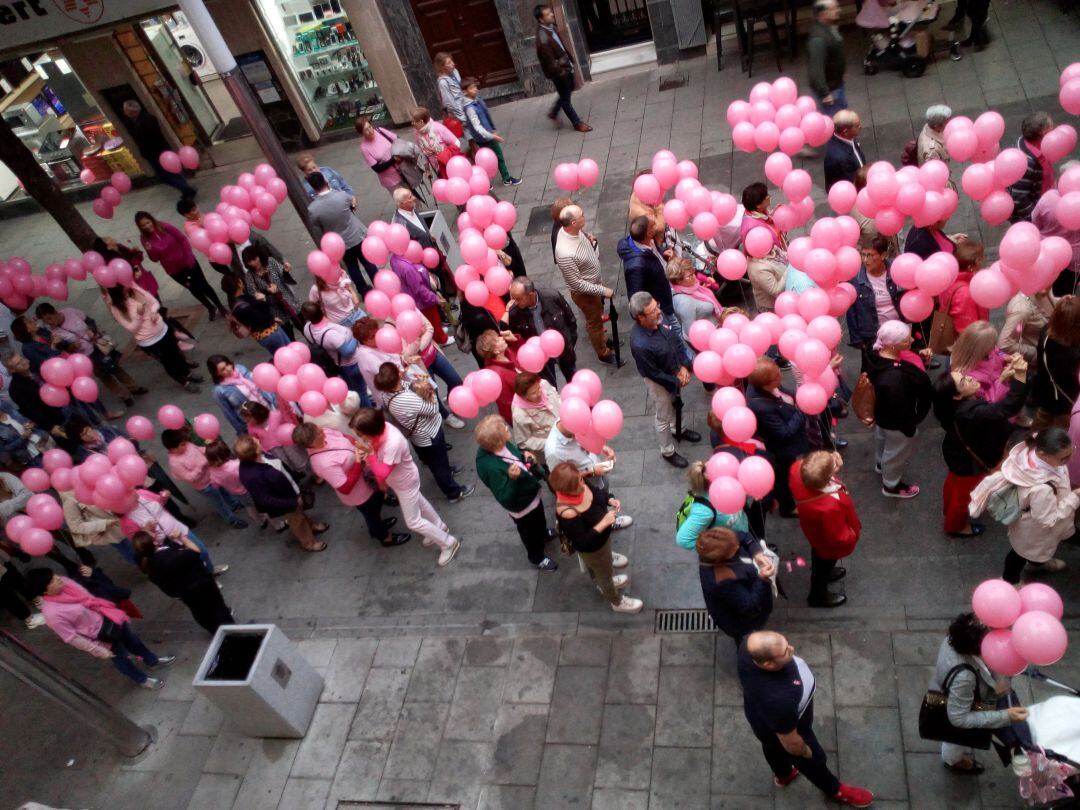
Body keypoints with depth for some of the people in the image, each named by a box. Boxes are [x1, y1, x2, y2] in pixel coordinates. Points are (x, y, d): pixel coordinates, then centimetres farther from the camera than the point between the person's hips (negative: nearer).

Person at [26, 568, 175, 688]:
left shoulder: (64, 582, -14)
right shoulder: (52, 613, -33)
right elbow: (72, 638, -23)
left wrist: (115, 613, 12)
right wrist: (99, 651, -14)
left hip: (107, 618, 6)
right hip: (100, 636, -6)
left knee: (132, 640, 27)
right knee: (121, 658, 18)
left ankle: (152, 661, 55)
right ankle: (143, 680, 46)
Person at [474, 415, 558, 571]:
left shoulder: (501, 444, -20)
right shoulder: (492, 467, -43)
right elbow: (505, 498, -37)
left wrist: (524, 454, -13)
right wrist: (512, 479, -52)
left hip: (531, 493, 7)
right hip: (522, 506, -7)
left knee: (540, 519, 37)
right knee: (530, 533, 24)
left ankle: (543, 534, 69)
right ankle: (537, 558, 54)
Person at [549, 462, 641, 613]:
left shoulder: (579, 484, -23)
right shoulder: (567, 513, -43)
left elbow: (598, 492, -2)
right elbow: (582, 542, -32)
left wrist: (610, 499, -21)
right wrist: (603, 524, -38)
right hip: (592, 548, -6)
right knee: (605, 572, 24)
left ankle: (604, 583, 70)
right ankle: (617, 601, 55)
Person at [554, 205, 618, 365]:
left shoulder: (575, 230, -16)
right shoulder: (566, 253, -41)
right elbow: (576, 283, -29)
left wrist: (592, 242, -13)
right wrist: (603, 290, -23)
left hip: (594, 282, 7)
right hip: (584, 292, -7)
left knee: (598, 316, 31)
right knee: (595, 321, 18)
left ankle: (602, 338, 57)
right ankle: (603, 353, 42)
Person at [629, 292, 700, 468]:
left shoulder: (659, 319, -22)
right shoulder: (640, 345, -42)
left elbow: (675, 340, -3)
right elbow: (655, 374, -26)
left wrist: (683, 366, -9)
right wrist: (677, 381, -14)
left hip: (675, 373, 7)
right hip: (660, 382, -6)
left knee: (675, 404, 33)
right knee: (663, 417, 18)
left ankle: (678, 430, 62)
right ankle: (667, 452, 43)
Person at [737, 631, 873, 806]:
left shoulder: (749, 645, -34)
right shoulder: (778, 700, -49)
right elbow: (791, 742, -28)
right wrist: (805, 751, -6)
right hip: (783, 729, -5)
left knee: (772, 746, 37)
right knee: (813, 760, 28)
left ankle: (783, 775, 69)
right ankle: (834, 790, 61)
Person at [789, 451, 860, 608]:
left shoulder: (797, 468, -37)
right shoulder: (830, 507, -49)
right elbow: (839, 537, -28)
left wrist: (833, 464, -22)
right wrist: (853, 535, -7)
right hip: (829, 544, -5)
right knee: (824, 564, 27)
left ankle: (824, 573, 68)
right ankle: (818, 596, 57)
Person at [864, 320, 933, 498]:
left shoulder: (875, 353, -22)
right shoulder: (894, 378, -45)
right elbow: (899, 408, -30)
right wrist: (909, 426, -14)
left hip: (881, 412, 8)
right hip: (897, 422, -8)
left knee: (882, 438, 35)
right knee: (897, 451, 21)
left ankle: (881, 464, 67)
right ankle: (891, 485, 49)